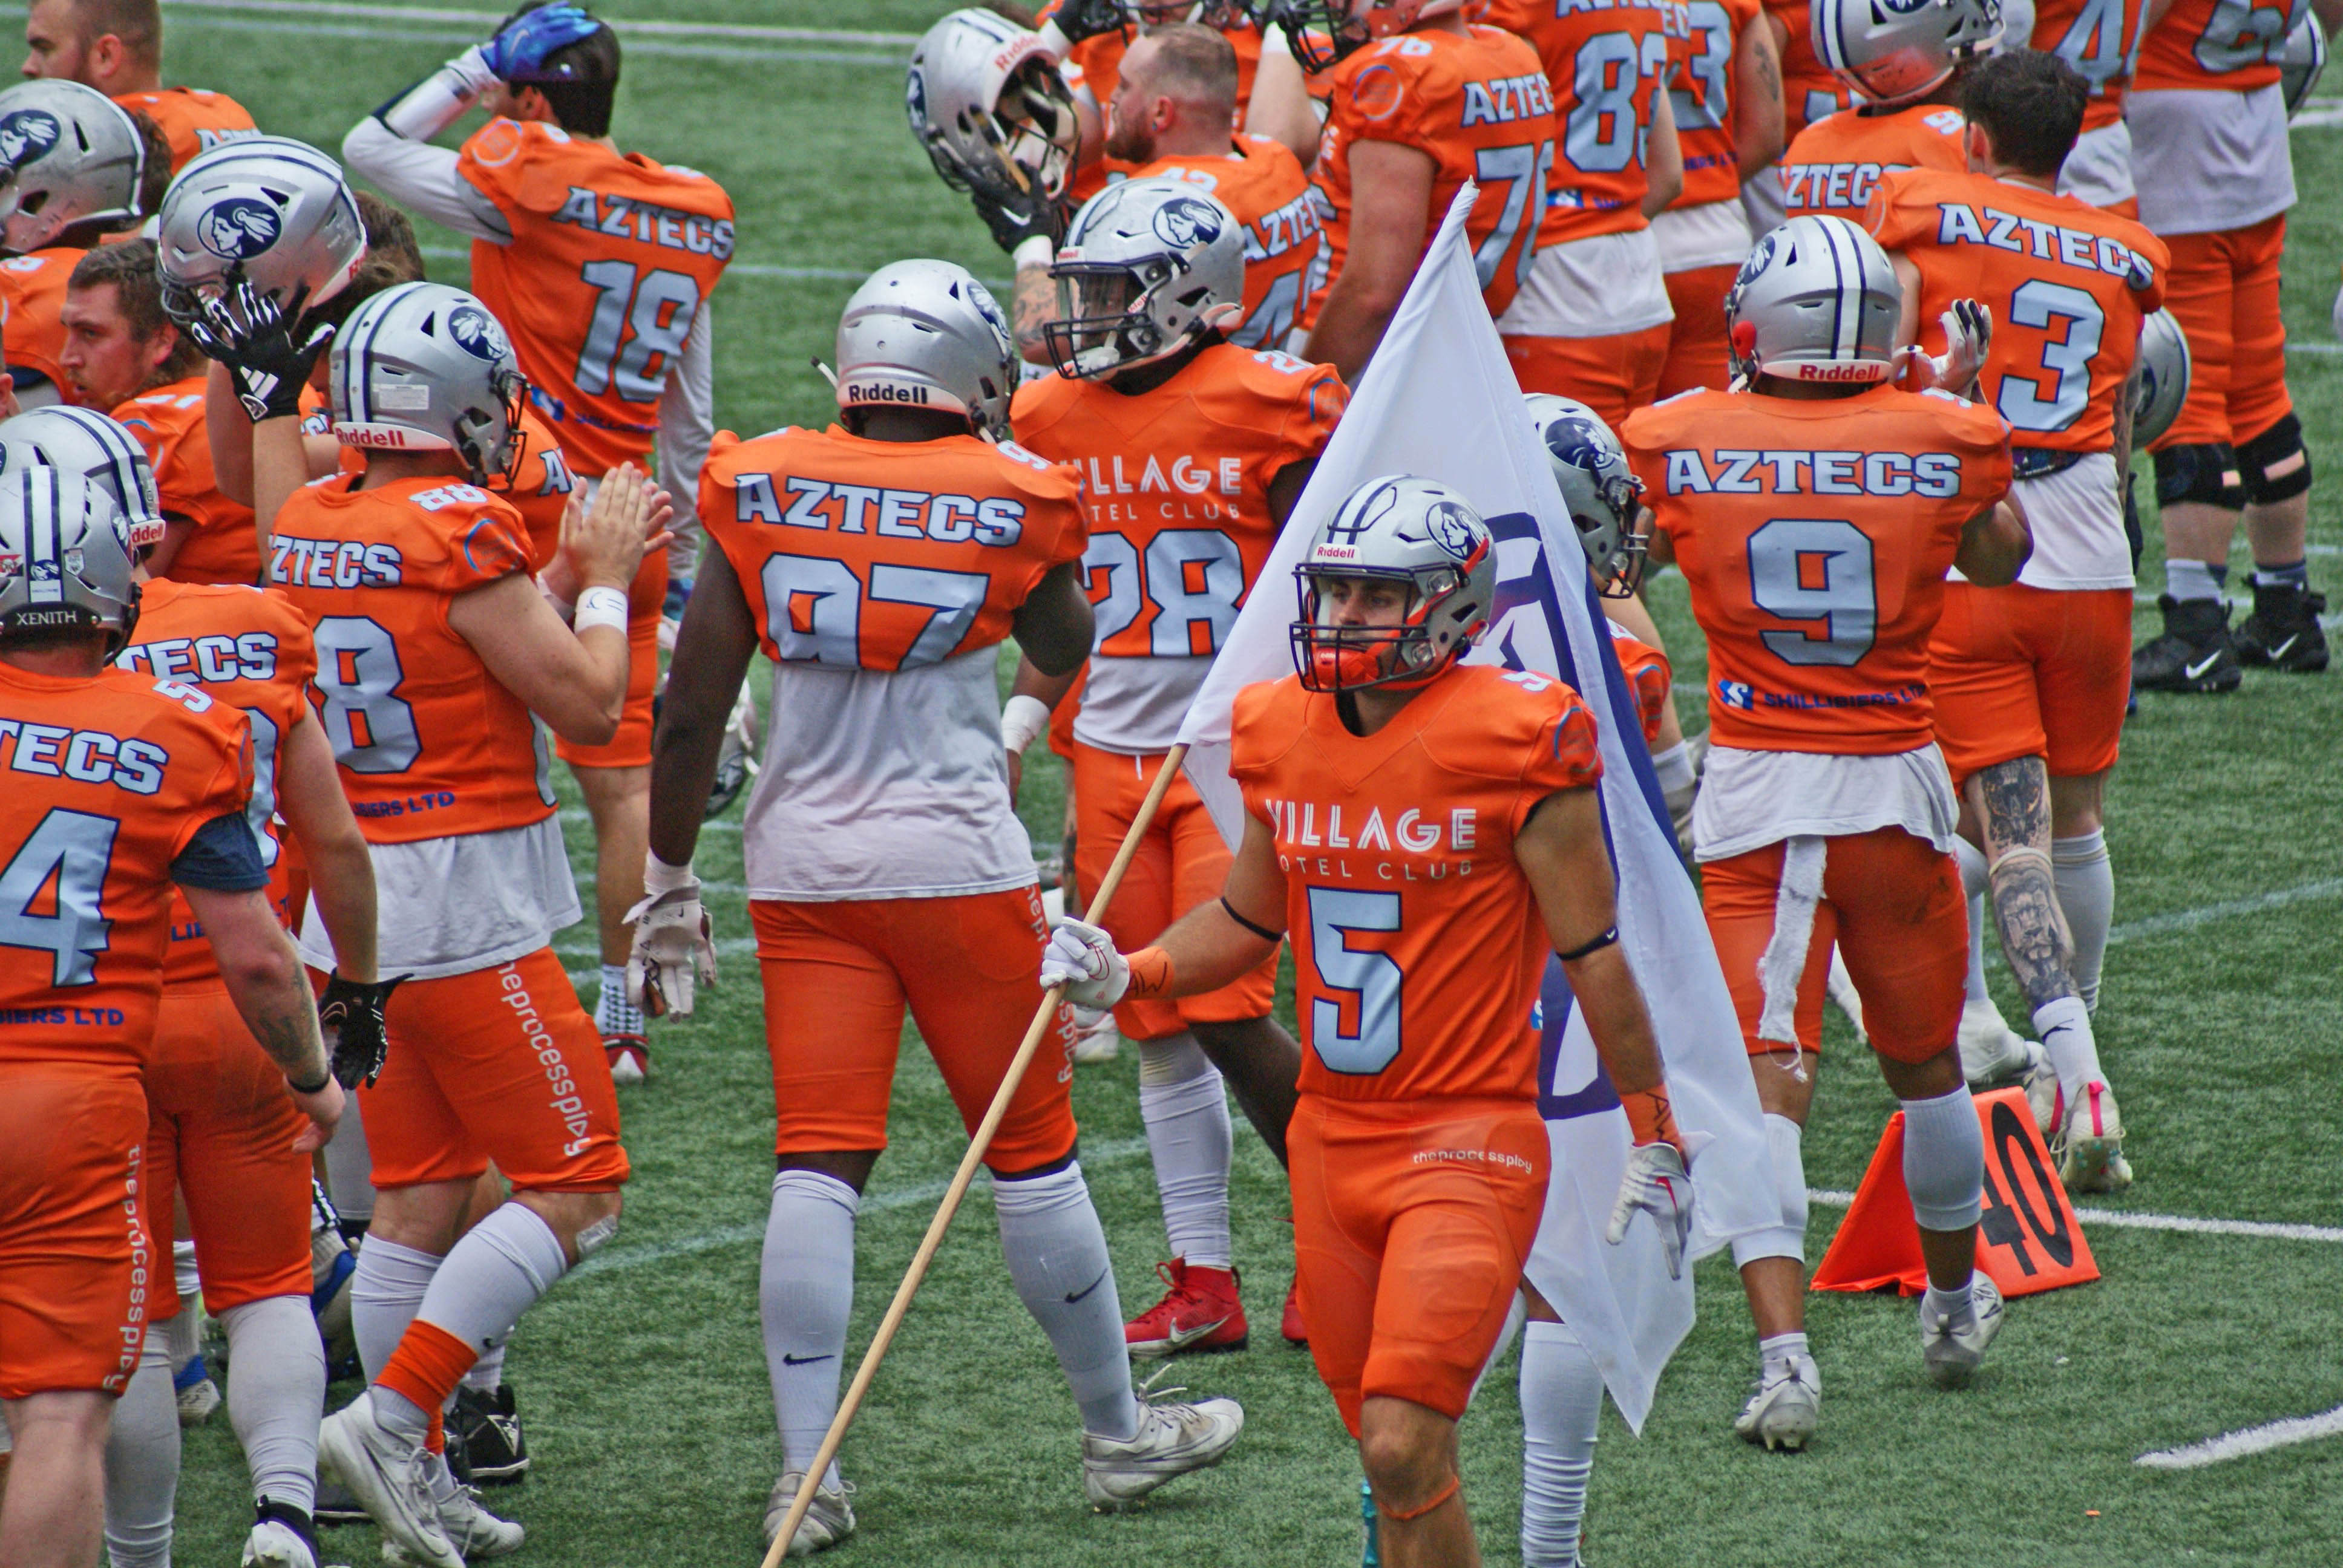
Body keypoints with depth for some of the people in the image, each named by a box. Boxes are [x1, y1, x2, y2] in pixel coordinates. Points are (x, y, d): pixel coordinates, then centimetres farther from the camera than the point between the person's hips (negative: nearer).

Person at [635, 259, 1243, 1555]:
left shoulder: (761, 493, -2)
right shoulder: (1008, 500, -5)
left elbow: (692, 712, -1)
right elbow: (1069, 654, 16)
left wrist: (666, 878, 10)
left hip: (802, 865, 2)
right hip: (957, 861, -2)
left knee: (817, 1164, 0)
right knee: (1031, 1153, 11)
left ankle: (806, 1470, -7)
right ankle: (1118, 1434, 24)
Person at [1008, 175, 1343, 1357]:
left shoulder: (1267, 408, -9)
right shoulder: (1058, 420, 7)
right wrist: (1014, 730, 6)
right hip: (1113, 758, 5)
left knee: (1227, 1016, -11)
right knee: (1159, 1034, 7)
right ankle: (1204, 1282, 13)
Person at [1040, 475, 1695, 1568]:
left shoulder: (1515, 745, -11)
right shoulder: (1284, 739, 6)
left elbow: (1592, 954, -6)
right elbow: (1247, 921, 21)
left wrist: (1653, 1141, -1)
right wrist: (1122, 975, 4)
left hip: (1467, 1144, -6)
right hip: (1334, 1138, 6)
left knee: (1406, 1448, -16)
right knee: (1388, 1457, 10)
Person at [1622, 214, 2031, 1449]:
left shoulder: (1678, 443, -9)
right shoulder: (1946, 440, -7)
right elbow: (2000, 561, 15)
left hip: (1754, 790, -1)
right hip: (1896, 788, 1)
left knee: (1765, 1078, -3)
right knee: (1923, 1060, 20)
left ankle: (1783, 1353, -17)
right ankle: (1954, 1303, 39)